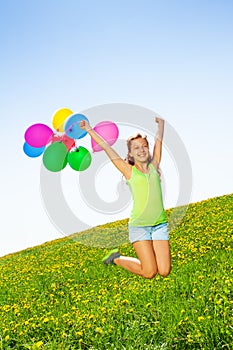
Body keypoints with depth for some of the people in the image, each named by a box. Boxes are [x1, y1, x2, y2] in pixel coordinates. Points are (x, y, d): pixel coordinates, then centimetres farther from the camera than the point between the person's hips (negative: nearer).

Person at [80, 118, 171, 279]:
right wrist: (90, 130, 4)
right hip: (139, 225, -4)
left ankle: (149, 252, 26)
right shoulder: (129, 171, 2)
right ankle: (117, 258, 17)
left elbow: (159, 140, 21)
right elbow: (107, 148, 2)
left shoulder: (154, 166, 10)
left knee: (164, 271, -4)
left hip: (160, 224, 4)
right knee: (149, 272, -6)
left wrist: (161, 123, 35)